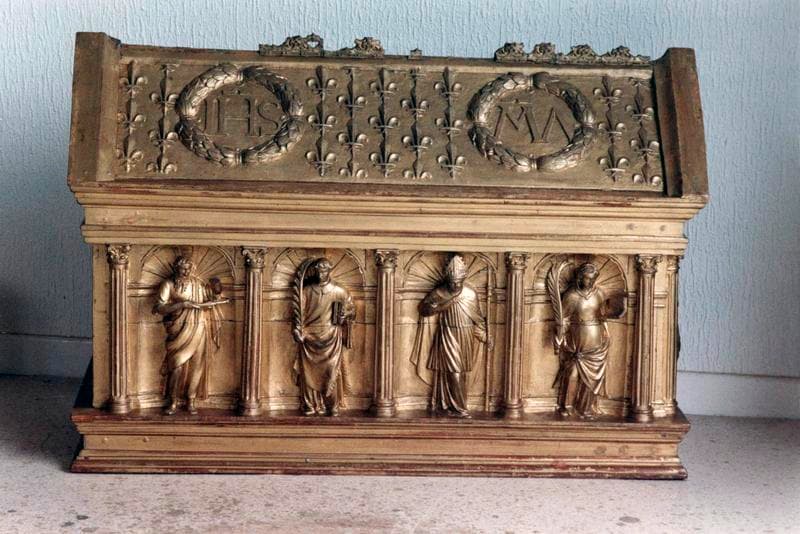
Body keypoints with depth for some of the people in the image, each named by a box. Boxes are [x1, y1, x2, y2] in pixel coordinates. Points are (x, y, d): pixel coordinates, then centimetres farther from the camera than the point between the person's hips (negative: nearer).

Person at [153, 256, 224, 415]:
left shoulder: (198, 283, 8)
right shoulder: (168, 284, -1)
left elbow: (212, 300, 16)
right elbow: (160, 308, -10)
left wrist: (216, 290, -7)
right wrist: (182, 304, -19)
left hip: (198, 329, 3)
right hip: (180, 330, -3)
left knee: (196, 365, 3)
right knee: (177, 365, -9)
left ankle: (191, 401, 14)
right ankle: (173, 402, 4)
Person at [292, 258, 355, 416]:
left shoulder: (339, 291, 2)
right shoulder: (306, 290, 4)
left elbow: (351, 308, 13)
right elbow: (300, 311, 3)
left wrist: (344, 316, -5)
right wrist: (298, 330, -8)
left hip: (331, 337, -1)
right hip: (310, 336, 1)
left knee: (331, 371, -4)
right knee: (309, 371, 0)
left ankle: (332, 406, 5)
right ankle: (310, 406, 9)